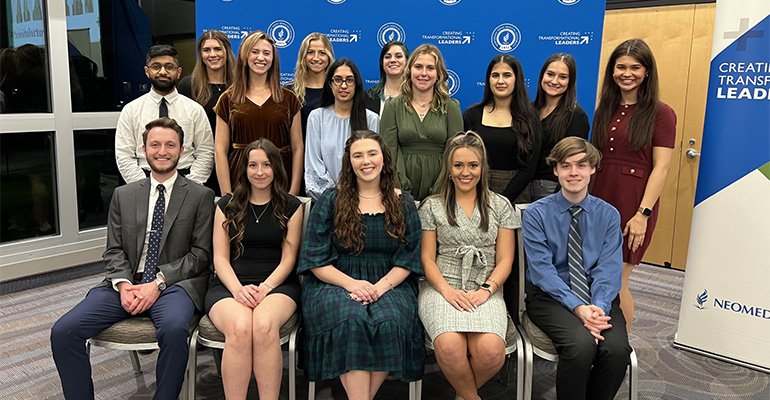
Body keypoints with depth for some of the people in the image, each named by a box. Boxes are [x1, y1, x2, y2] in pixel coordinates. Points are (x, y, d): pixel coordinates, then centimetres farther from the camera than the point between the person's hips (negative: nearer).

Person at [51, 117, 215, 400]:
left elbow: (201, 253, -1)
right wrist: (123, 284, -9)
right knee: (63, 331, -16)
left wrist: (159, 282, -13)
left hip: (174, 284, -4)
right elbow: (114, 251, 12)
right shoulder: (123, 195, 16)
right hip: (127, 284, 4)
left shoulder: (201, 196, 5)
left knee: (174, 328, -36)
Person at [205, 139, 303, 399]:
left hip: (277, 284, 0)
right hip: (230, 284, 1)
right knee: (239, 327, -34)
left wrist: (264, 287, -13)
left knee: (264, 324, -35)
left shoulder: (291, 206, 11)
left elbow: (288, 258, 5)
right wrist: (238, 289, -12)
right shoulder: (227, 205, 14)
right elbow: (220, 257, 7)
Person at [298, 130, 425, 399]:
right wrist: (352, 284, -15)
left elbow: (408, 259, 6)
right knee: (352, 320, -34)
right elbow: (316, 260, 1)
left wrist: (380, 287, -13)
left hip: (389, 284, 1)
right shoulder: (330, 201, 7)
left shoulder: (403, 204, 11)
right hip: (335, 284, -1)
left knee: (389, 322, -31)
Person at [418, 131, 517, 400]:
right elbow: (427, 259, 6)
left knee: (491, 351, -30)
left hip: (486, 291, 1)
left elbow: (504, 260, 8)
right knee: (449, 347, -32)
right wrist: (447, 290, -12)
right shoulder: (432, 206, 11)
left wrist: (486, 290, -10)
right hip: (442, 288, 0)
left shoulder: (500, 206, 14)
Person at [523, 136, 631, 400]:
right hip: (549, 294, -2)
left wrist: (599, 307, -22)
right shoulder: (536, 214, -3)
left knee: (617, 347, -26)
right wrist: (578, 307, -22)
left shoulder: (608, 215, 6)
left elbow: (609, 269, -3)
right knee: (581, 343, -31)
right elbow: (542, 269, -10)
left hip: (597, 295, 3)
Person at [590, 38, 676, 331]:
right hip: (598, 203, 5)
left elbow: (661, 167, -9)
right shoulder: (604, 111, 13)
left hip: (632, 208, -5)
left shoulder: (660, 113, -4)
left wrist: (643, 213, -16)